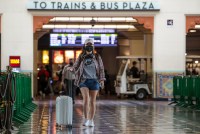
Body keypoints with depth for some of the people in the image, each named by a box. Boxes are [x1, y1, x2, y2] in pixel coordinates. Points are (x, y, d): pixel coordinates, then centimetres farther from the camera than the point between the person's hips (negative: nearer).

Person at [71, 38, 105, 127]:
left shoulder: (97, 57, 8)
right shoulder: (81, 57, 8)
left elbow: (101, 69, 5)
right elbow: (75, 67, 22)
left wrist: (102, 79, -4)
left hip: (94, 81, 1)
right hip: (84, 80, -1)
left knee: (92, 101, 3)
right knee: (86, 99, -20)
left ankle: (91, 121, 12)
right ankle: (86, 119, -17)